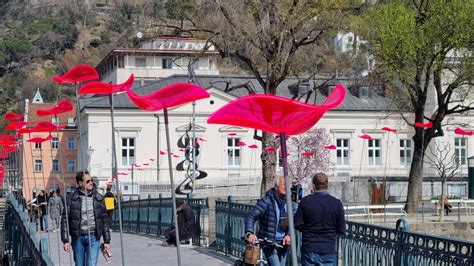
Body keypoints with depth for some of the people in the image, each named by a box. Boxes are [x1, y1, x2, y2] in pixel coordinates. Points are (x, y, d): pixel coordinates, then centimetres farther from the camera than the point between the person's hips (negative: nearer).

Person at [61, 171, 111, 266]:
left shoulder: (99, 198, 4)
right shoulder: (71, 199, -2)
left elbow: (105, 220, 8)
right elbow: (65, 220, -1)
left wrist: (107, 241, 6)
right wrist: (65, 240, -8)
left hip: (94, 237, 0)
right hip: (78, 238, 0)